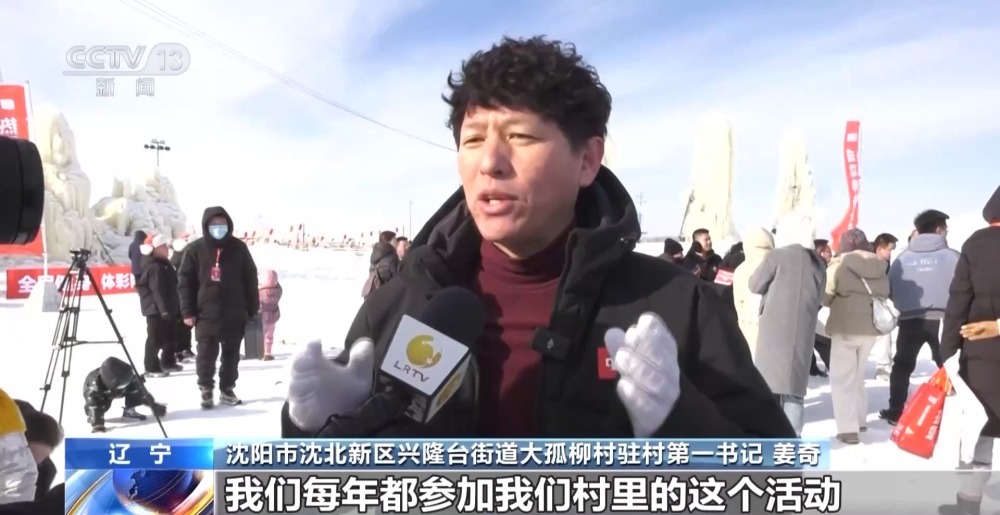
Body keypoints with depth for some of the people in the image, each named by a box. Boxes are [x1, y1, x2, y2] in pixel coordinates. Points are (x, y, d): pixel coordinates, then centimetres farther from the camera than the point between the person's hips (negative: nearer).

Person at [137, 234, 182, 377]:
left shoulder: (164, 264, 14)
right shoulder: (154, 268, -19)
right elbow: (157, 291, -26)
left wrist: (175, 307, 24)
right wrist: (164, 309, -31)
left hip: (166, 308, 10)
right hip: (156, 309, -10)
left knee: (170, 336, 18)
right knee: (156, 338, -6)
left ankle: (168, 362, 30)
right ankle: (151, 368, -1)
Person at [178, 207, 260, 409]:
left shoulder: (239, 248, 1)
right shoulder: (195, 249, -2)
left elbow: (250, 280, 6)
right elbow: (186, 281, 0)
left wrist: (253, 309, 4)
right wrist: (187, 311, -4)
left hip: (234, 315, 2)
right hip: (206, 314, -1)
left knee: (231, 355, 11)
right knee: (206, 355, 2)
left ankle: (227, 390, 24)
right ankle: (206, 390, 17)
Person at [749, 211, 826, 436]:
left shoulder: (777, 256, -7)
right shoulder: (818, 264, 10)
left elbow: (755, 285, 3)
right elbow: (818, 299, 18)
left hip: (774, 331, -4)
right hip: (803, 334, 4)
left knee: (767, 384, 3)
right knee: (794, 386, 8)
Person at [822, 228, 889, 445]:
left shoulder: (838, 266, -9)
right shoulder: (880, 269, 6)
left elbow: (824, 297, -4)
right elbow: (885, 296, 14)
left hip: (846, 328, -5)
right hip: (871, 328, 5)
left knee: (842, 378, 2)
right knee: (856, 375, 22)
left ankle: (848, 429, -6)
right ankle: (860, 420, 30)